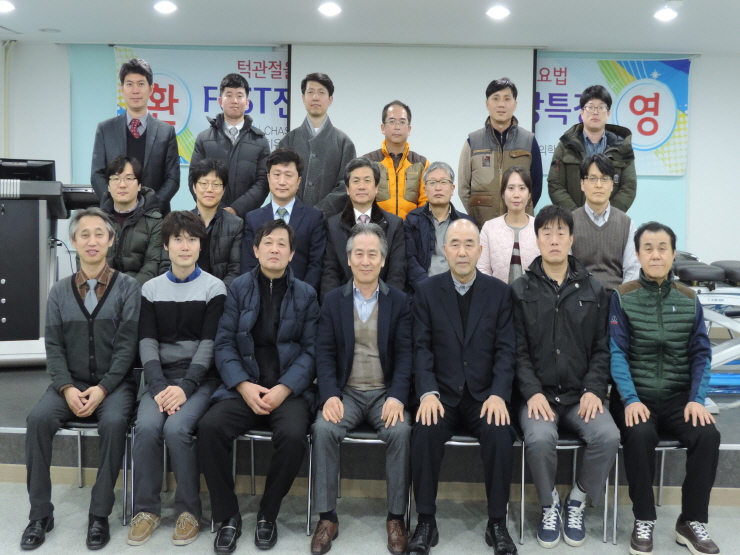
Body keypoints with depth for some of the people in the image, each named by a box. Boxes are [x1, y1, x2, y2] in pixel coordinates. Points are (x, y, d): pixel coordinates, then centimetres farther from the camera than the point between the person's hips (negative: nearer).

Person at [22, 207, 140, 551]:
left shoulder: (127, 287, -1)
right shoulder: (59, 292, 9)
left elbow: (126, 345, -7)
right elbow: (53, 346, 3)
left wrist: (102, 389, -18)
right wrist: (67, 388, -13)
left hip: (113, 383, -3)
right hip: (70, 383, 3)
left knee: (113, 421, -32)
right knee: (38, 418, -24)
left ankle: (99, 515, -16)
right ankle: (40, 513, -9)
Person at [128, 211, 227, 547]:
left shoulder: (214, 288, 0)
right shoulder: (151, 289, 10)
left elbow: (209, 343, -7)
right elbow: (147, 342, 2)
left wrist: (186, 387, -18)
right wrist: (160, 386, -13)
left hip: (201, 378, -3)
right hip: (162, 376, 3)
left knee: (176, 428, -27)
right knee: (146, 426, -25)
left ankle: (190, 510, -8)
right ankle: (147, 509, -6)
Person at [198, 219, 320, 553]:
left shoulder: (305, 294, 6)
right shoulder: (238, 288, 7)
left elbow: (311, 350, -1)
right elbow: (224, 343, 0)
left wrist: (284, 388, -15)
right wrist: (244, 386, -14)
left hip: (289, 389, -1)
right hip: (243, 387, 1)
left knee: (293, 435, -29)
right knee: (209, 427, -26)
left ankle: (268, 514, -3)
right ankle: (228, 517, -6)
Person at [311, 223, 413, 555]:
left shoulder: (399, 301, 4)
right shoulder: (333, 301, 6)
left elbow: (405, 354, -2)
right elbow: (325, 354, 0)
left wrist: (397, 397, -18)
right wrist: (329, 396, -16)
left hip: (386, 393, 0)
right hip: (345, 392, 1)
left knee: (401, 431, -28)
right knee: (324, 429, -27)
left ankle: (396, 517, -11)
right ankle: (327, 517, -11)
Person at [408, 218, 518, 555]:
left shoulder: (500, 292, 4)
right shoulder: (427, 291, 3)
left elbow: (506, 349, -2)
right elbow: (422, 348, -3)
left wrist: (499, 394, -16)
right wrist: (427, 393, -18)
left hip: (485, 395, 0)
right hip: (442, 395, 0)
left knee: (500, 435, -27)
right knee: (424, 432, -28)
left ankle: (497, 523, -6)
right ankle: (426, 522, -9)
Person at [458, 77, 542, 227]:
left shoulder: (529, 140, 6)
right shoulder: (473, 141, 6)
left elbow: (536, 184, 9)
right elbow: (463, 187, 7)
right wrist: (475, 216, 0)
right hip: (481, 224, 0)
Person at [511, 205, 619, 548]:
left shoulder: (593, 290, 9)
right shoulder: (520, 290, 3)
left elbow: (602, 347, 6)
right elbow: (518, 350, -2)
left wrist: (594, 389, -8)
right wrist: (533, 392, -15)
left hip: (580, 396, 2)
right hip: (538, 394, -2)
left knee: (608, 436, -25)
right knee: (540, 439, -30)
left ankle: (576, 503, 3)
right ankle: (549, 506, 1)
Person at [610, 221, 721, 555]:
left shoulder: (690, 301, 7)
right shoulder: (623, 298, -2)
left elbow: (701, 355, 4)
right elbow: (617, 353, -8)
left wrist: (697, 399, -11)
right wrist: (630, 400, -21)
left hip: (679, 396, 3)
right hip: (637, 396, -2)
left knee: (708, 434, -23)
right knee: (640, 434, -31)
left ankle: (692, 521, -4)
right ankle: (643, 520, -10)